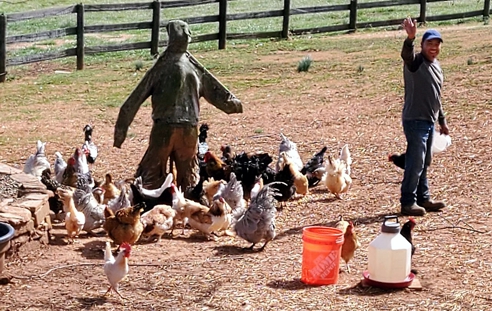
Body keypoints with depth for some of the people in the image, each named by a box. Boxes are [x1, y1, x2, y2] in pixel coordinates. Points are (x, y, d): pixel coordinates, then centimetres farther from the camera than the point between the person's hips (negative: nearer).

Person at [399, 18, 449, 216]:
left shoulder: (436, 66, 15)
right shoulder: (415, 62, -10)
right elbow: (406, 54, -36)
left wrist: (442, 120, 26)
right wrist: (410, 38, -55)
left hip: (429, 121, 9)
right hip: (415, 120, -8)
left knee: (424, 162, 16)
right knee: (415, 162, -8)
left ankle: (423, 199, 25)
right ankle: (407, 203, -1)